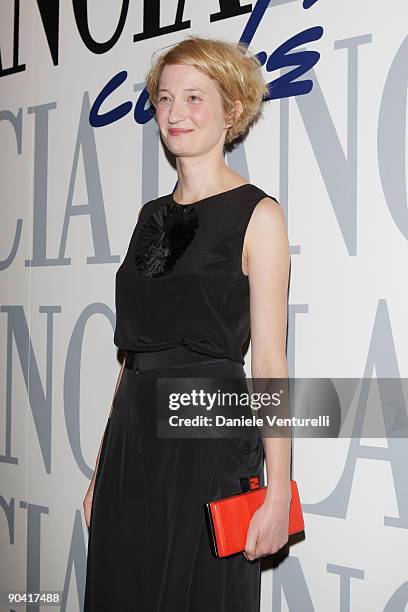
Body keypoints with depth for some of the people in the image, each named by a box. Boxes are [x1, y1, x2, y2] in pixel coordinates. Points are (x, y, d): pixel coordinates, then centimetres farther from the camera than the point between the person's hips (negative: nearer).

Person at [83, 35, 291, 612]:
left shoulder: (257, 214, -6)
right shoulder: (151, 215, 12)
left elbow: (269, 363, -10)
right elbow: (135, 348, 13)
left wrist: (278, 490, -15)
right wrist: (103, 465, 13)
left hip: (210, 436, -6)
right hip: (132, 432, 6)